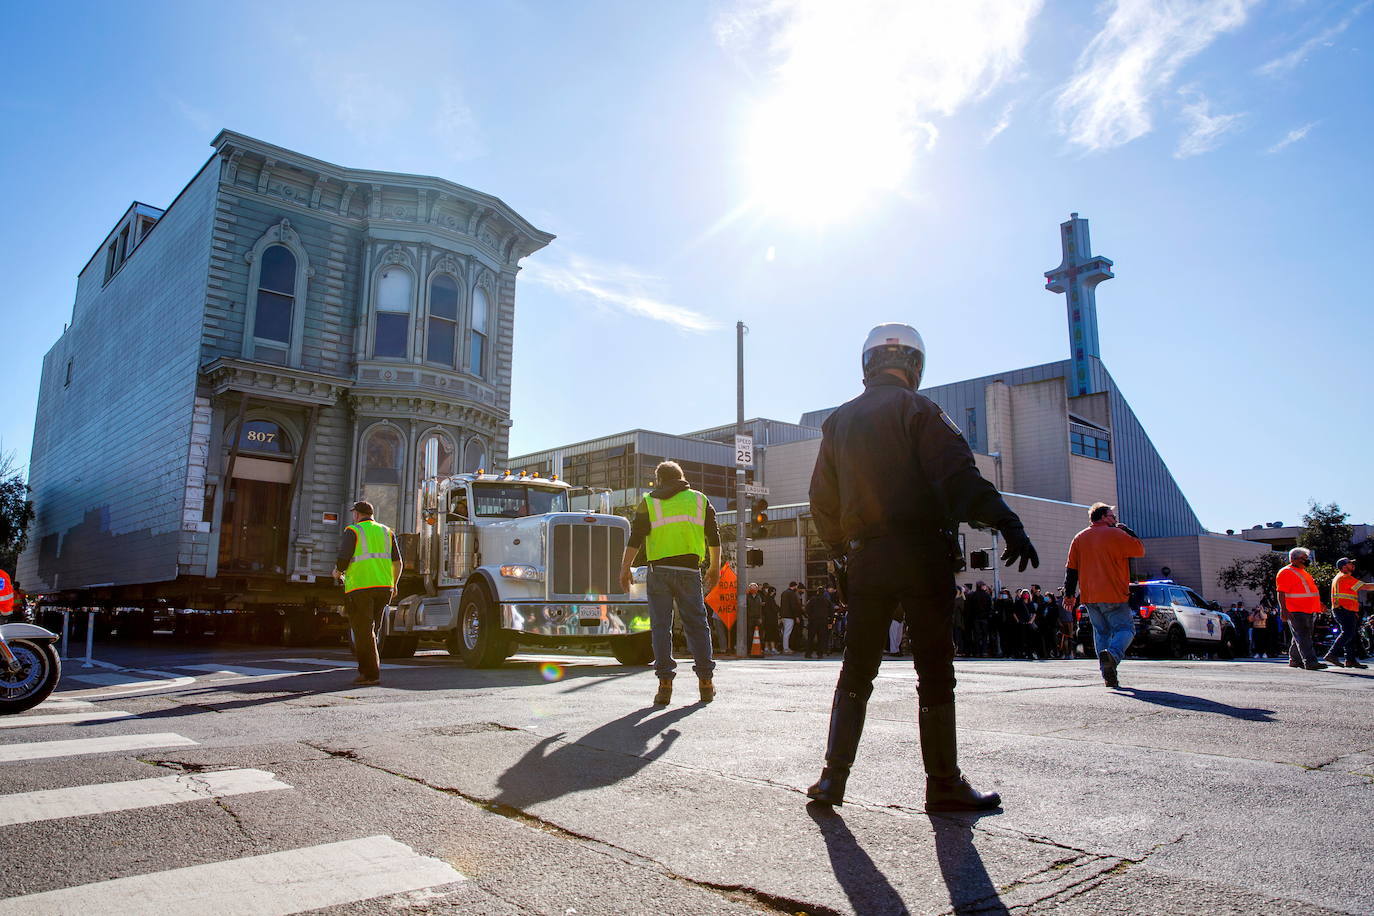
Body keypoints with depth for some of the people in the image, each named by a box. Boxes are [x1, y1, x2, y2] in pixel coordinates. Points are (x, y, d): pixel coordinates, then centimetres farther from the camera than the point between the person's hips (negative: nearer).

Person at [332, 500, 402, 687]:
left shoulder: (352, 531, 0)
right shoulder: (386, 531, 15)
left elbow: (343, 559, -9)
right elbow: (397, 562, 10)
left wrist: (337, 573, 12)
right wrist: (394, 585, 21)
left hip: (360, 587, -5)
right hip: (384, 586, 5)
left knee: (363, 632, -2)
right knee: (371, 631, 16)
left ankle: (371, 674, -4)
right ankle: (365, 669, 17)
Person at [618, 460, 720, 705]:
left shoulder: (649, 502, 8)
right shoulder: (699, 499, 13)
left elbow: (635, 539, -3)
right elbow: (714, 538, 14)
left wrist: (624, 569, -1)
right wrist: (715, 567, 23)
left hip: (659, 570, -1)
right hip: (689, 571, 1)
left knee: (661, 626, 3)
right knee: (696, 625, 8)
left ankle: (665, 683, -3)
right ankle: (706, 682, 9)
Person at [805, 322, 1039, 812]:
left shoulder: (838, 421, 15)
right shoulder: (918, 409, -2)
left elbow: (823, 500, 16)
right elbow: (958, 473, -17)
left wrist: (838, 550, 25)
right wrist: (1007, 524, -22)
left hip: (866, 558, 5)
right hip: (921, 554, -4)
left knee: (856, 670, 11)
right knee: (934, 672, 3)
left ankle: (834, 775, 10)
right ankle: (943, 784, 10)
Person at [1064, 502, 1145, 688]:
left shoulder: (1079, 538, 12)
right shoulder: (1116, 534, -3)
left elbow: (1071, 568, 11)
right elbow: (1140, 550, 5)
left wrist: (1069, 593, 13)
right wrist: (1127, 530, 14)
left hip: (1088, 596, 5)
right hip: (1114, 596, -5)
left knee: (1101, 632, 13)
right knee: (1125, 628, 1)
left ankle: (1108, 675, 6)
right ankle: (1112, 653, -29)